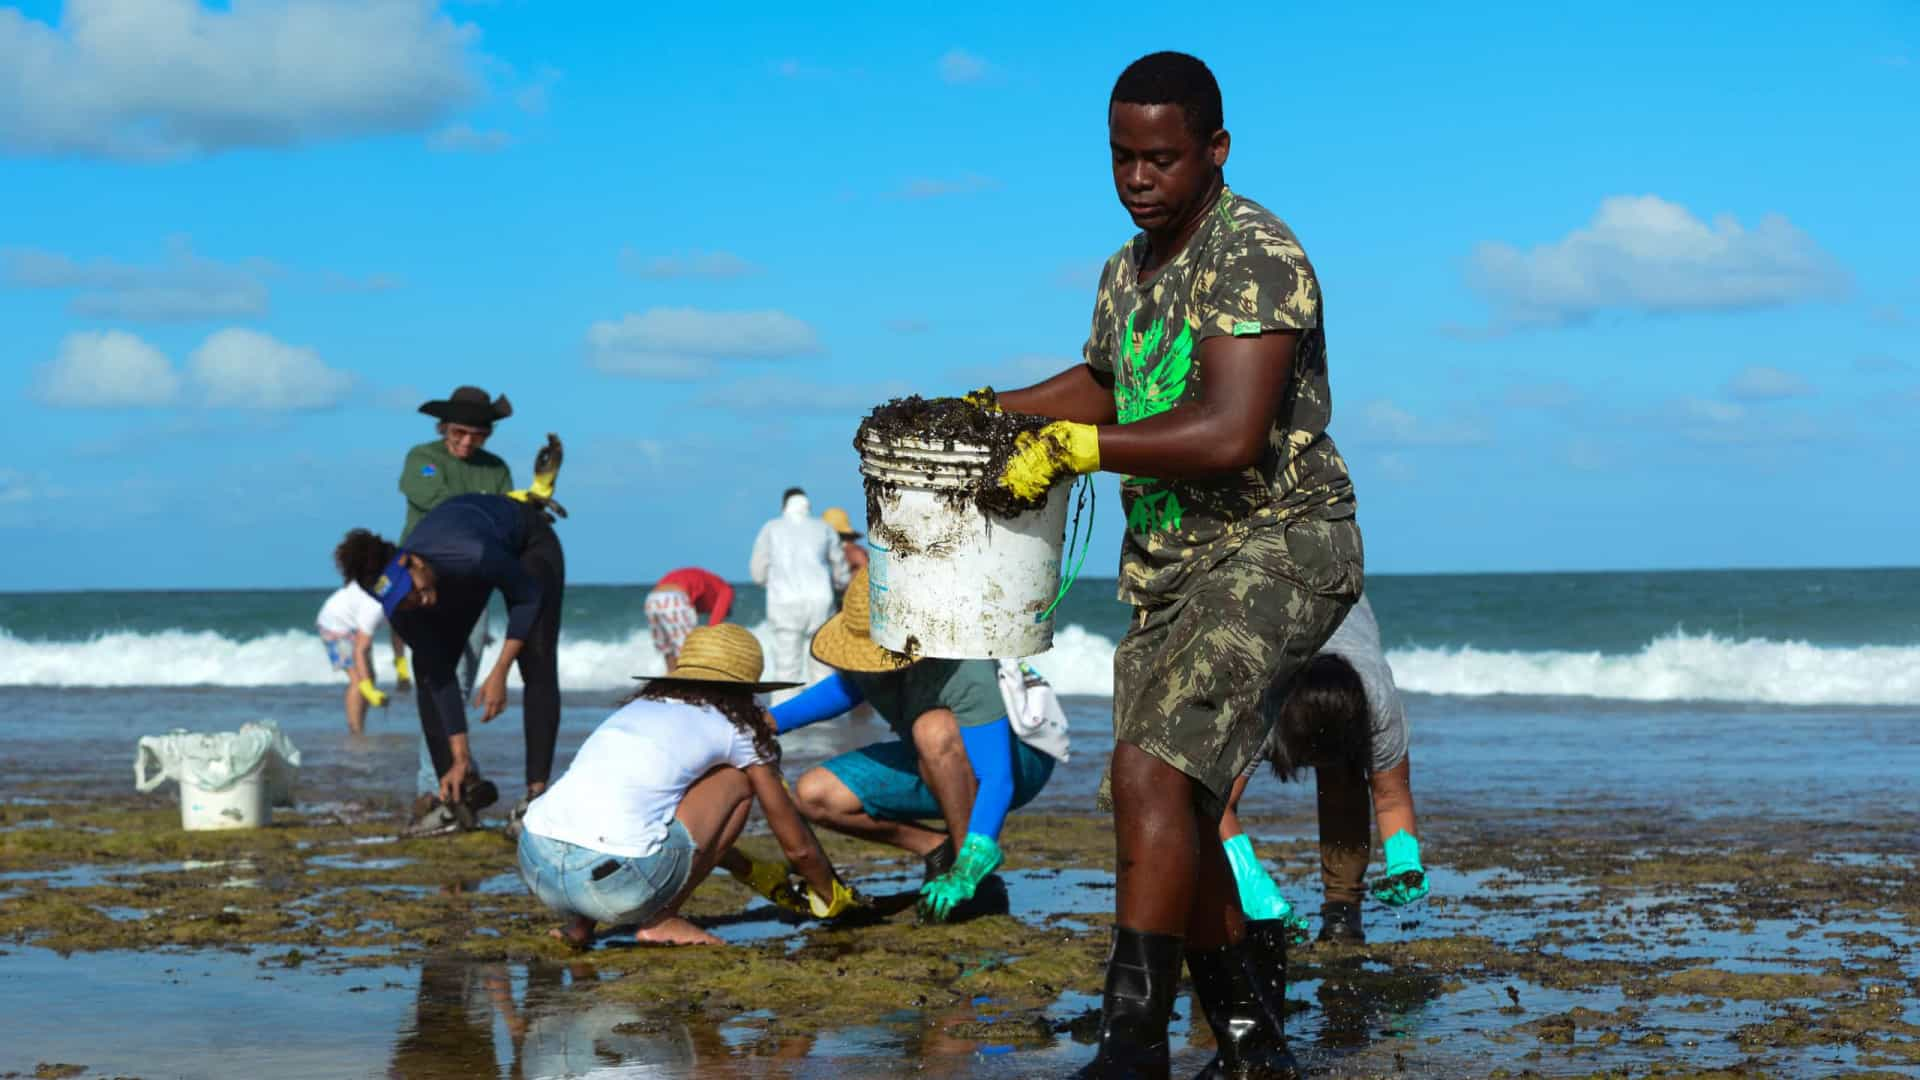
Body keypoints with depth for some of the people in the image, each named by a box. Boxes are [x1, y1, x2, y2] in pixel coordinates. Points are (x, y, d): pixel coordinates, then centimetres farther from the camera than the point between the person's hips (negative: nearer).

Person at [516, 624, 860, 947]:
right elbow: (798, 848, 22)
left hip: (534, 867, 6)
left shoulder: (636, 707, 31)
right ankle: (662, 920, 9)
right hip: (614, 884, -6)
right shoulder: (735, 729, 15)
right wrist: (833, 898, 43)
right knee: (738, 780, 16)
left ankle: (580, 924, 18)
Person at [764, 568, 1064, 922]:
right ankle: (939, 850, 1)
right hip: (940, 769, 7)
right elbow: (849, 685, 10)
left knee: (934, 728, -40)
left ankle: (974, 872, -24)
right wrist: (771, 721, -4)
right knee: (814, 796, -10)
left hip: (1016, 760, -7)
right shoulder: (863, 637, -16)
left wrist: (967, 872, -49)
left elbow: (997, 780, -40)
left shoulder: (968, 673, -36)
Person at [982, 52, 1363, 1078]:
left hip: (1276, 546, -9)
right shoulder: (1129, 271, 13)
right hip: (1168, 568, 9)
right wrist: (980, 411, 25)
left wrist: (1073, 446, -21)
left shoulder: (1254, 254, -15)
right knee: (1172, 816, 11)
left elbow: (1230, 435, -26)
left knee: (1152, 773, -24)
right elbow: (1101, 383, 35)